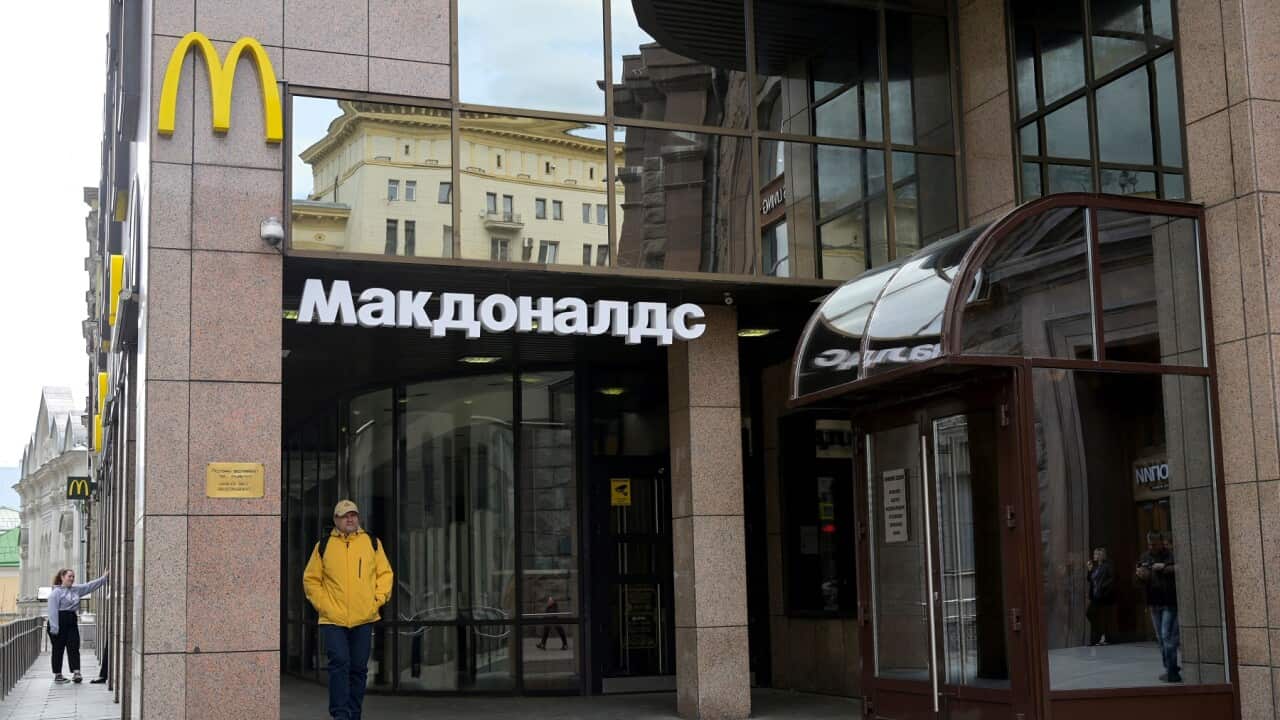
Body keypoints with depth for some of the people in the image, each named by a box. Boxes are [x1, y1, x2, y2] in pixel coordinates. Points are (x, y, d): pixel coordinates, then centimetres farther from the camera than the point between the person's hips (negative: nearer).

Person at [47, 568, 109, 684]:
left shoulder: (76, 589, 13)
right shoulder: (56, 592, -9)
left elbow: (90, 586, 16)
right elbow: (53, 611, -14)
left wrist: (104, 578, 6)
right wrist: (54, 627, -20)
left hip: (72, 623, 7)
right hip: (60, 623, -7)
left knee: (74, 647, -2)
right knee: (58, 649, 3)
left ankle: (76, 672, -6)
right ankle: (57, 675, 10)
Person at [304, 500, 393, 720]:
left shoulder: (372, 543, 8)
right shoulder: (324, 546, 3)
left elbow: (385, 573, 11)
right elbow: (311, 579, 7)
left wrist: (378, 599, -1)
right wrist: (324, 605, -4)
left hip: (364, 619, 2)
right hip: (333, 620, -2)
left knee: (359, 668, 7)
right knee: (339, 664, -13)